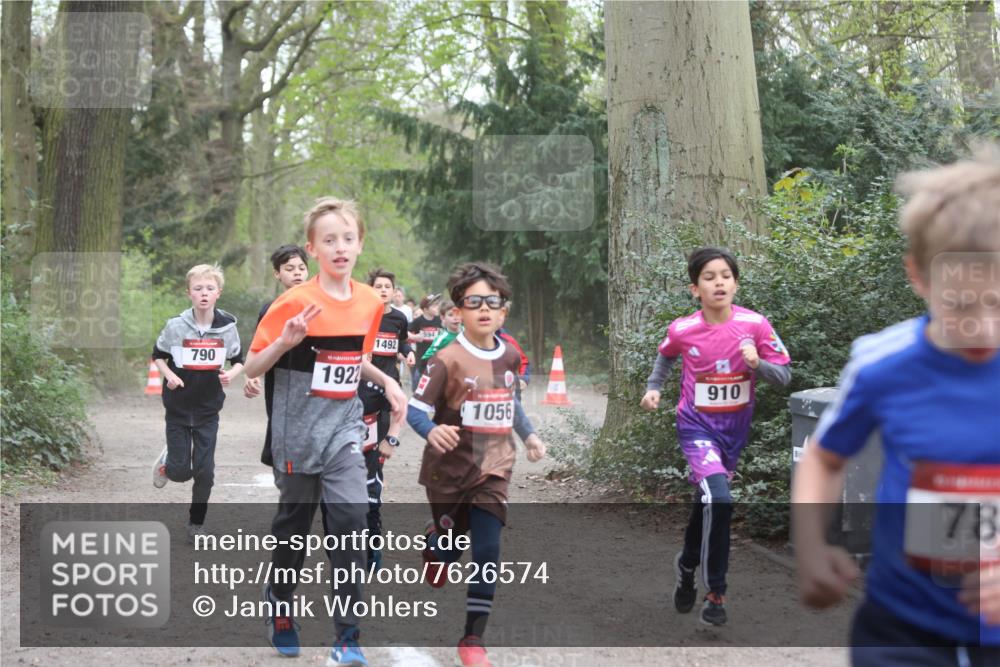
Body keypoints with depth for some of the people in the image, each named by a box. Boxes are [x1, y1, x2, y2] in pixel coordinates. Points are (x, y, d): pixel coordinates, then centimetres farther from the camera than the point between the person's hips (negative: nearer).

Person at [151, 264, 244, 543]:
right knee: (180, 472, 0)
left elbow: (238, 360, 7)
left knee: (204, 471, 0)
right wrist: (168, 375, -13)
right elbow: (158, 355, 5)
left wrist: (231, 375, -15)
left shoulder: (227, 326, -6)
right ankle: (166, 461, 37)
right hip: (178, 407, -1)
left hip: (208, 410, 1)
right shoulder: (176, 325, -10)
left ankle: (196, 523, 18)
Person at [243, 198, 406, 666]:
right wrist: (286, 341, -27)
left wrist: (387, 381, 3)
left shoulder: (369, 302, 1)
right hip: (298, 429, -3)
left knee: (352, 517, -11)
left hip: (344, 426, 3)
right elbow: (252, 368, -10)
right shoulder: (295, 303, -13)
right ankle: (279, 609, 36)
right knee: (293, 522, 11)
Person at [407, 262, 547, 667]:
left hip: (494, 470, 3)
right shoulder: (448, 359, -15)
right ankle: (435, 541, 50)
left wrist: (529, 435, 17)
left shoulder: (510, 357, 2)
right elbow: (415, 410, -18)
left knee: (488, 553, -6)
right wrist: (432, 432, -37)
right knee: (449, 548, 11)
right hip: (451, 470, -3)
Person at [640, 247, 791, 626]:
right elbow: (667, 355, 13)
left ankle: (687, 566, 45)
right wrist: (654, 387, 2)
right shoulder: (682, 330, -12)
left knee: (707, 502, 18)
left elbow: (784, 377, -8)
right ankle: (715, 593, -10)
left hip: (735, 427, 3)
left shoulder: (755, 325, -13)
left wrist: (757, 363, -25)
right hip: (697, 426, -3)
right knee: (719, 500, -23)